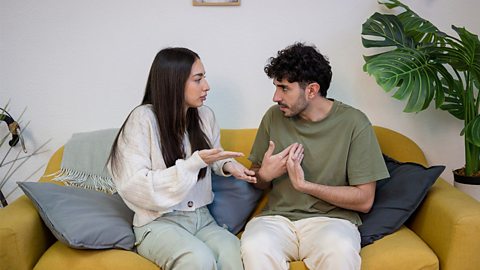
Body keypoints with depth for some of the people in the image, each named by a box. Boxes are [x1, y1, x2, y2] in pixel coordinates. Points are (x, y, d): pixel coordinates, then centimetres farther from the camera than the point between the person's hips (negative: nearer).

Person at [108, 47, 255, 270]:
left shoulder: (205, 115, 7)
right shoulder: (144, 118, -11)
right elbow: (135, 187, -15)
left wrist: (226, 165, 2)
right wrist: (194, 163, -22)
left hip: (202, 219, 4)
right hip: (158, 222, -4)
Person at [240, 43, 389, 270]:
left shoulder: (354, 123, -5)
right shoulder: (274, 117, 6)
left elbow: (364, 200, -6)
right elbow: (257, 182, 17)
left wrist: (304, 184, -14)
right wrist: (265, 174, -7)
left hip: (331, 218, -2)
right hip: (278, 217, 2)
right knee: (254, 249, -31)